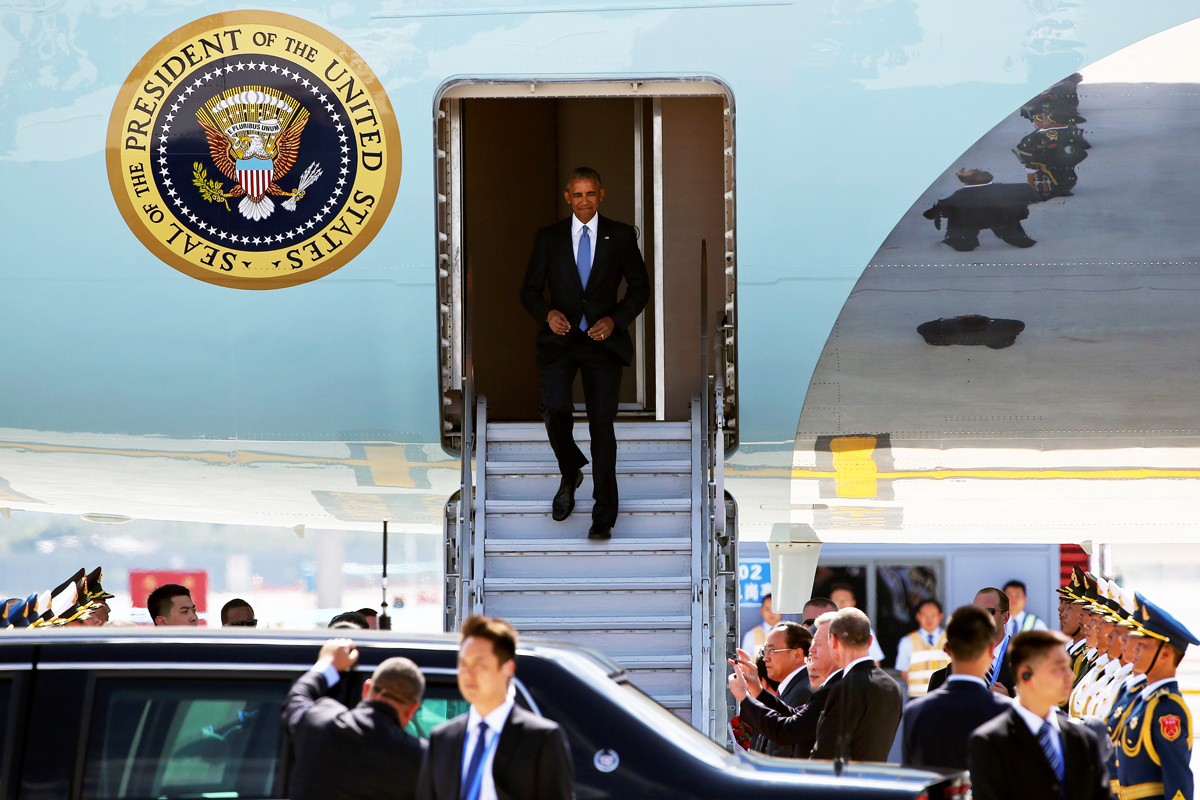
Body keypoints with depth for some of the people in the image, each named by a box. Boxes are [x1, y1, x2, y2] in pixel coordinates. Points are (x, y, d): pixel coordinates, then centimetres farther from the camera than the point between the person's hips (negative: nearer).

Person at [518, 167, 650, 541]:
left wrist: (614, 320, -7)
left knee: (602, 423, -4)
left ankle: (603, 518, 4)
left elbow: (639, 287, 9)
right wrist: (548, 313, -11)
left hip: (602, 341, -1)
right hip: (559, 340, 1)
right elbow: (530, 290, 10)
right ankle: (570, 473, 14)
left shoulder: (621, 236, 5)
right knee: (555, 411, -19)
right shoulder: (549, 238, 8)